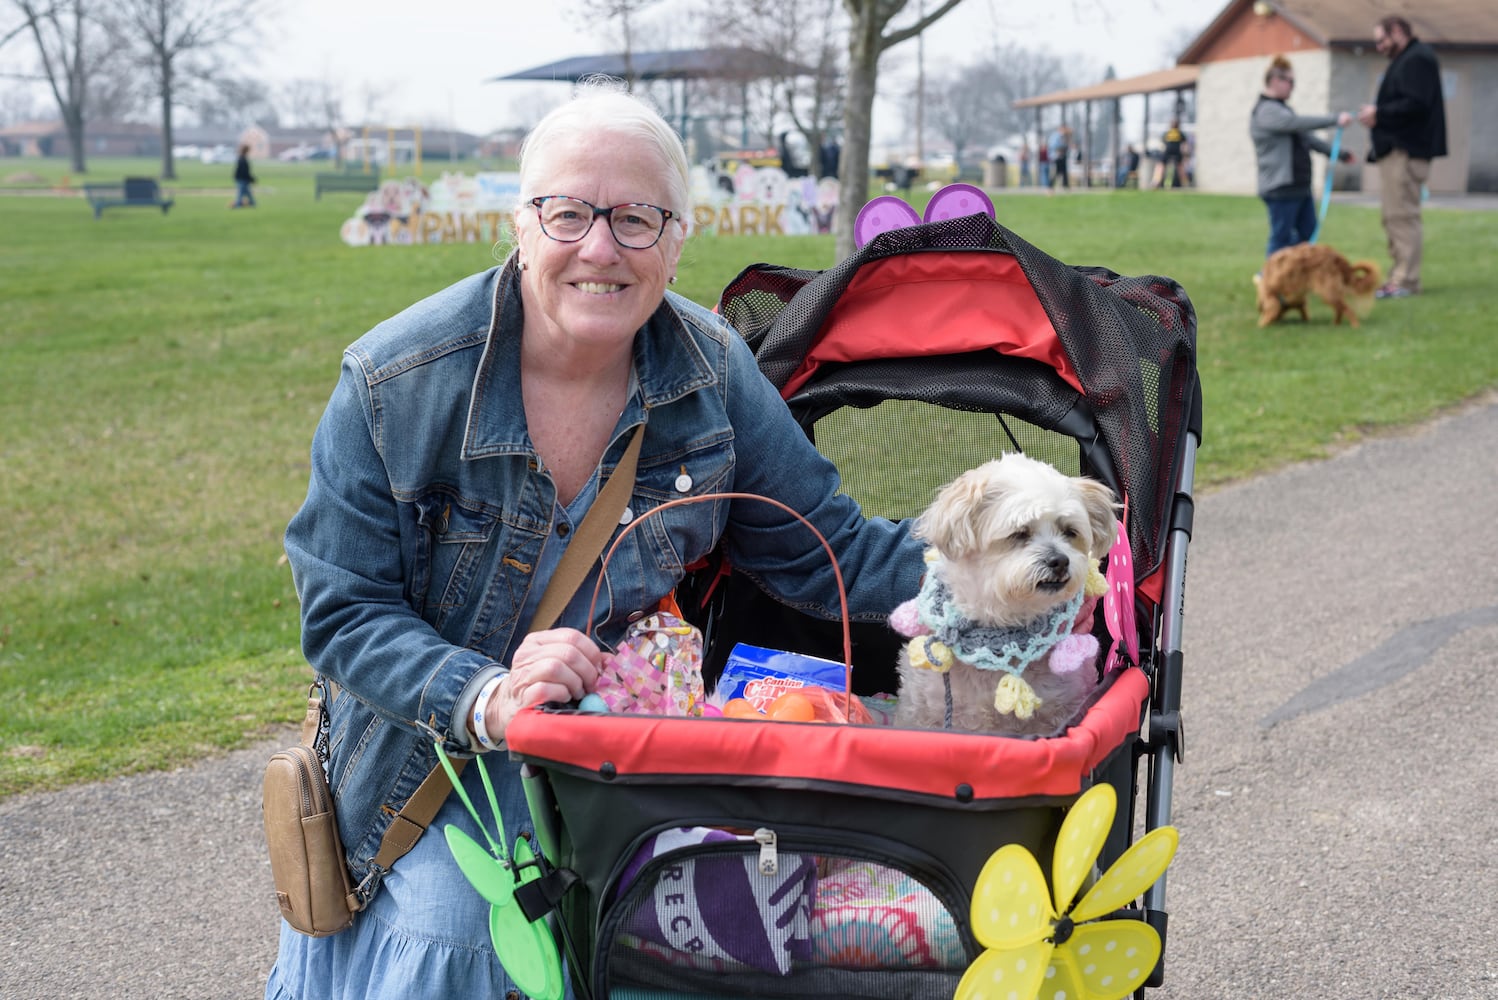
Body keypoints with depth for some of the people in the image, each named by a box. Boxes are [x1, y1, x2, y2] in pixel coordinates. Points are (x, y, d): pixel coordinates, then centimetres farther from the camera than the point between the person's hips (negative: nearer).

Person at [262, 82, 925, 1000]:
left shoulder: (715, 372, -9)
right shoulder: (394, 385, -18)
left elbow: (827, 546, -4)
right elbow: (344, 613, -17)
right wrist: (486, 699, -34)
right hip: (436, 751, -2)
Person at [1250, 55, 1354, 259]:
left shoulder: (1281, 109, 20)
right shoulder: (1266, 111, -12)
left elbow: (1305, 137, 23)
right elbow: (1299, 123, -26)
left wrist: (1337, 153, 19)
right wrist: (1335, 120, -29)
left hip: (1298, 186, 10)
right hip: (1280, 187, -10)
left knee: (1308, 231, 12)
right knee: (1281, 238, -6)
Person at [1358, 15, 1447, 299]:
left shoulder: (1417, 60, -12)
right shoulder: (1404, 60, 22)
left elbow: (1416, 104, -22)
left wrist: (1379, 113, -14)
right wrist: (1377, 114, 7)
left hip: (1406, 152, -11)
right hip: (1396, 149, 11)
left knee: (1403, 215, -10)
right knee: (1395, 216, 13)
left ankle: (1406, 281, -9)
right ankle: (1400, 276, 18)